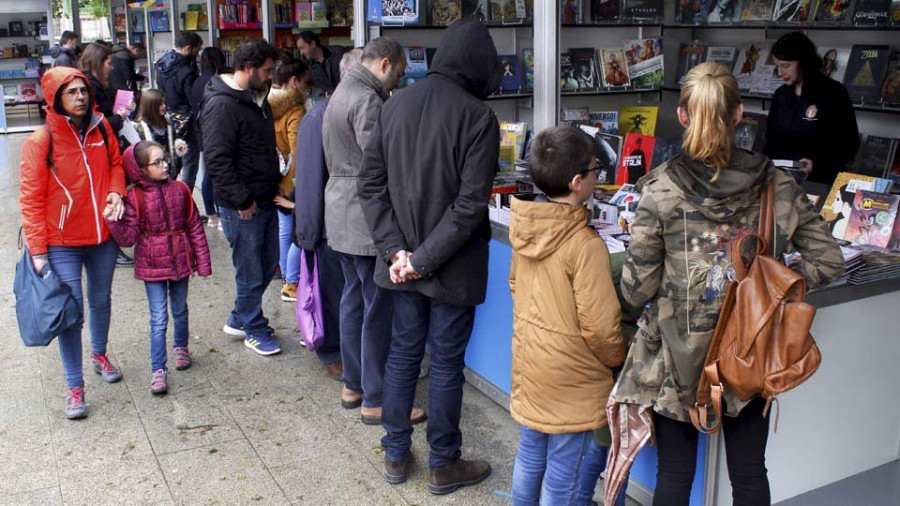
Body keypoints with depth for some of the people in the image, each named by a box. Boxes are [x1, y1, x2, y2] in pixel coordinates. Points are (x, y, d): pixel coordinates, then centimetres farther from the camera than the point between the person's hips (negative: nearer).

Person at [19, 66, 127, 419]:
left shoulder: (101, 129, -3)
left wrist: (116, 192, -8)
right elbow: (31, 199, -11)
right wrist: (38, 250, -13)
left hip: (103, 237, 4)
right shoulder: (40, 142, -14)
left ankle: (100, 354, 46)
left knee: (101, 300, 20)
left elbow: (115, 165, 14)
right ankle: (75, 387, 12)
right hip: (62, 244, -4)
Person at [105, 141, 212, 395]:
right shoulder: (135, 197, -10)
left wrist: (203, 263, 3)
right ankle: (158, 370, 7)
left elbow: (195, 228, 2)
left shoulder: (179, 189, -3)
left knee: (180, 310, 19)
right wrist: (113, 221, -30)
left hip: (180, 261, 3)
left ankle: (181, 348, 43)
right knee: (158, 318, -1)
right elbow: (128, 237, -11)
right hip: (152, 265, -2)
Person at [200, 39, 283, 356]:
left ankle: (239, 320, 34)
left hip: (265, 200, 9)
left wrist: (275, 184, 16)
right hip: (241, 208, -9)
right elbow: (217, 160, -22)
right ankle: (254, 330, 22)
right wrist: (242, 201, -19)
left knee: (268, 264, 17)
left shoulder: (257, 99, 13)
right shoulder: (222, 105, -18)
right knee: (251, 273, 3)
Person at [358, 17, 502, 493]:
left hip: (402, 261, 5)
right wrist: (424, 259, -16)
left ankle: (395, 455, 30)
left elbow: (371, 185, 0)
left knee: (403, 351, 17)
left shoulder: (395, 104, 2)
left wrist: (396, 250, -5)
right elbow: (470, 204, -21)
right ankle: (443, 466, 24)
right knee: (446, 361, 8)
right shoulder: (477, 116, -15)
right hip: (452, 266, -5)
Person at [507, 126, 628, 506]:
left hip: (528, 363, 7)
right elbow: (600, 326, -20)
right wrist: (617, 360, -1)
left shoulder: (525, 228, -5)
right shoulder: (586, 245, -26)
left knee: (530, 456, 22)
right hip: (569, 377, -7)